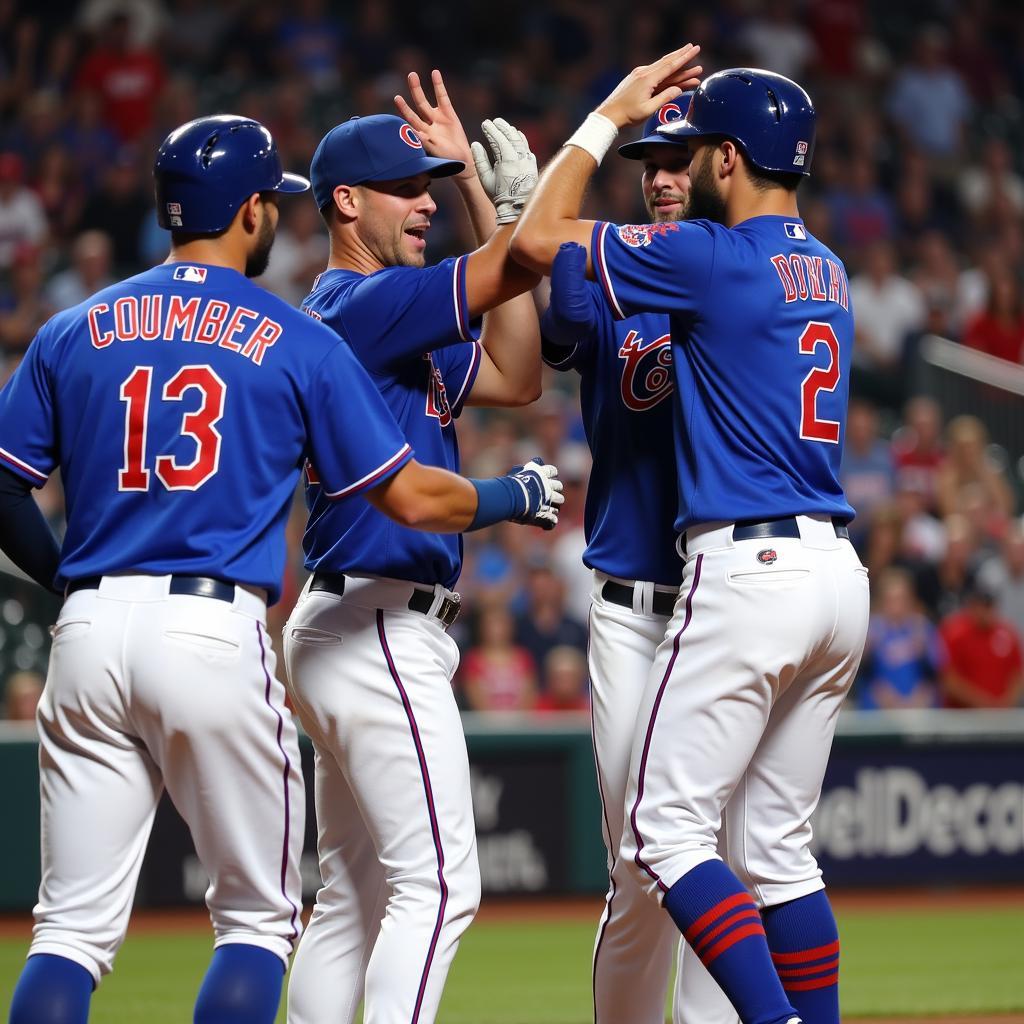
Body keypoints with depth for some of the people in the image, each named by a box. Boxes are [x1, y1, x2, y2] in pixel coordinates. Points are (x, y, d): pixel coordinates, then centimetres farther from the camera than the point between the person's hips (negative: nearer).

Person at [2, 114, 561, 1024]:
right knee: (258, 918, 10)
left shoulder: (74, 332, 11)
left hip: (90, 633, 3)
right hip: (216, 633, -3)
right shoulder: (298, 344, 3)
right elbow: (411, 498, 3)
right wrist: (517, 495, 21)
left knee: (73, 929, 4)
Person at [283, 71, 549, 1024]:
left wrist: (477, 183, 10)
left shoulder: (391, 318, 19)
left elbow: (513, 375, 12)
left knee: (356, 897, 12)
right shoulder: (357, 304, -12)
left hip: (345, 628, 11)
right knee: (437, 882, -14)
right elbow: (515, 265, -19)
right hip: (381, 631, -11)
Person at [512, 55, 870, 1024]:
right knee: (777, 847, 13)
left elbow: (538, 240, -4)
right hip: (839, 572, 8)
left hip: (748, 570, -8)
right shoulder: (826, 271, 15)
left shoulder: (712, 256, -10)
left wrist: (609, 116, 6)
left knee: (665, 831, -5)